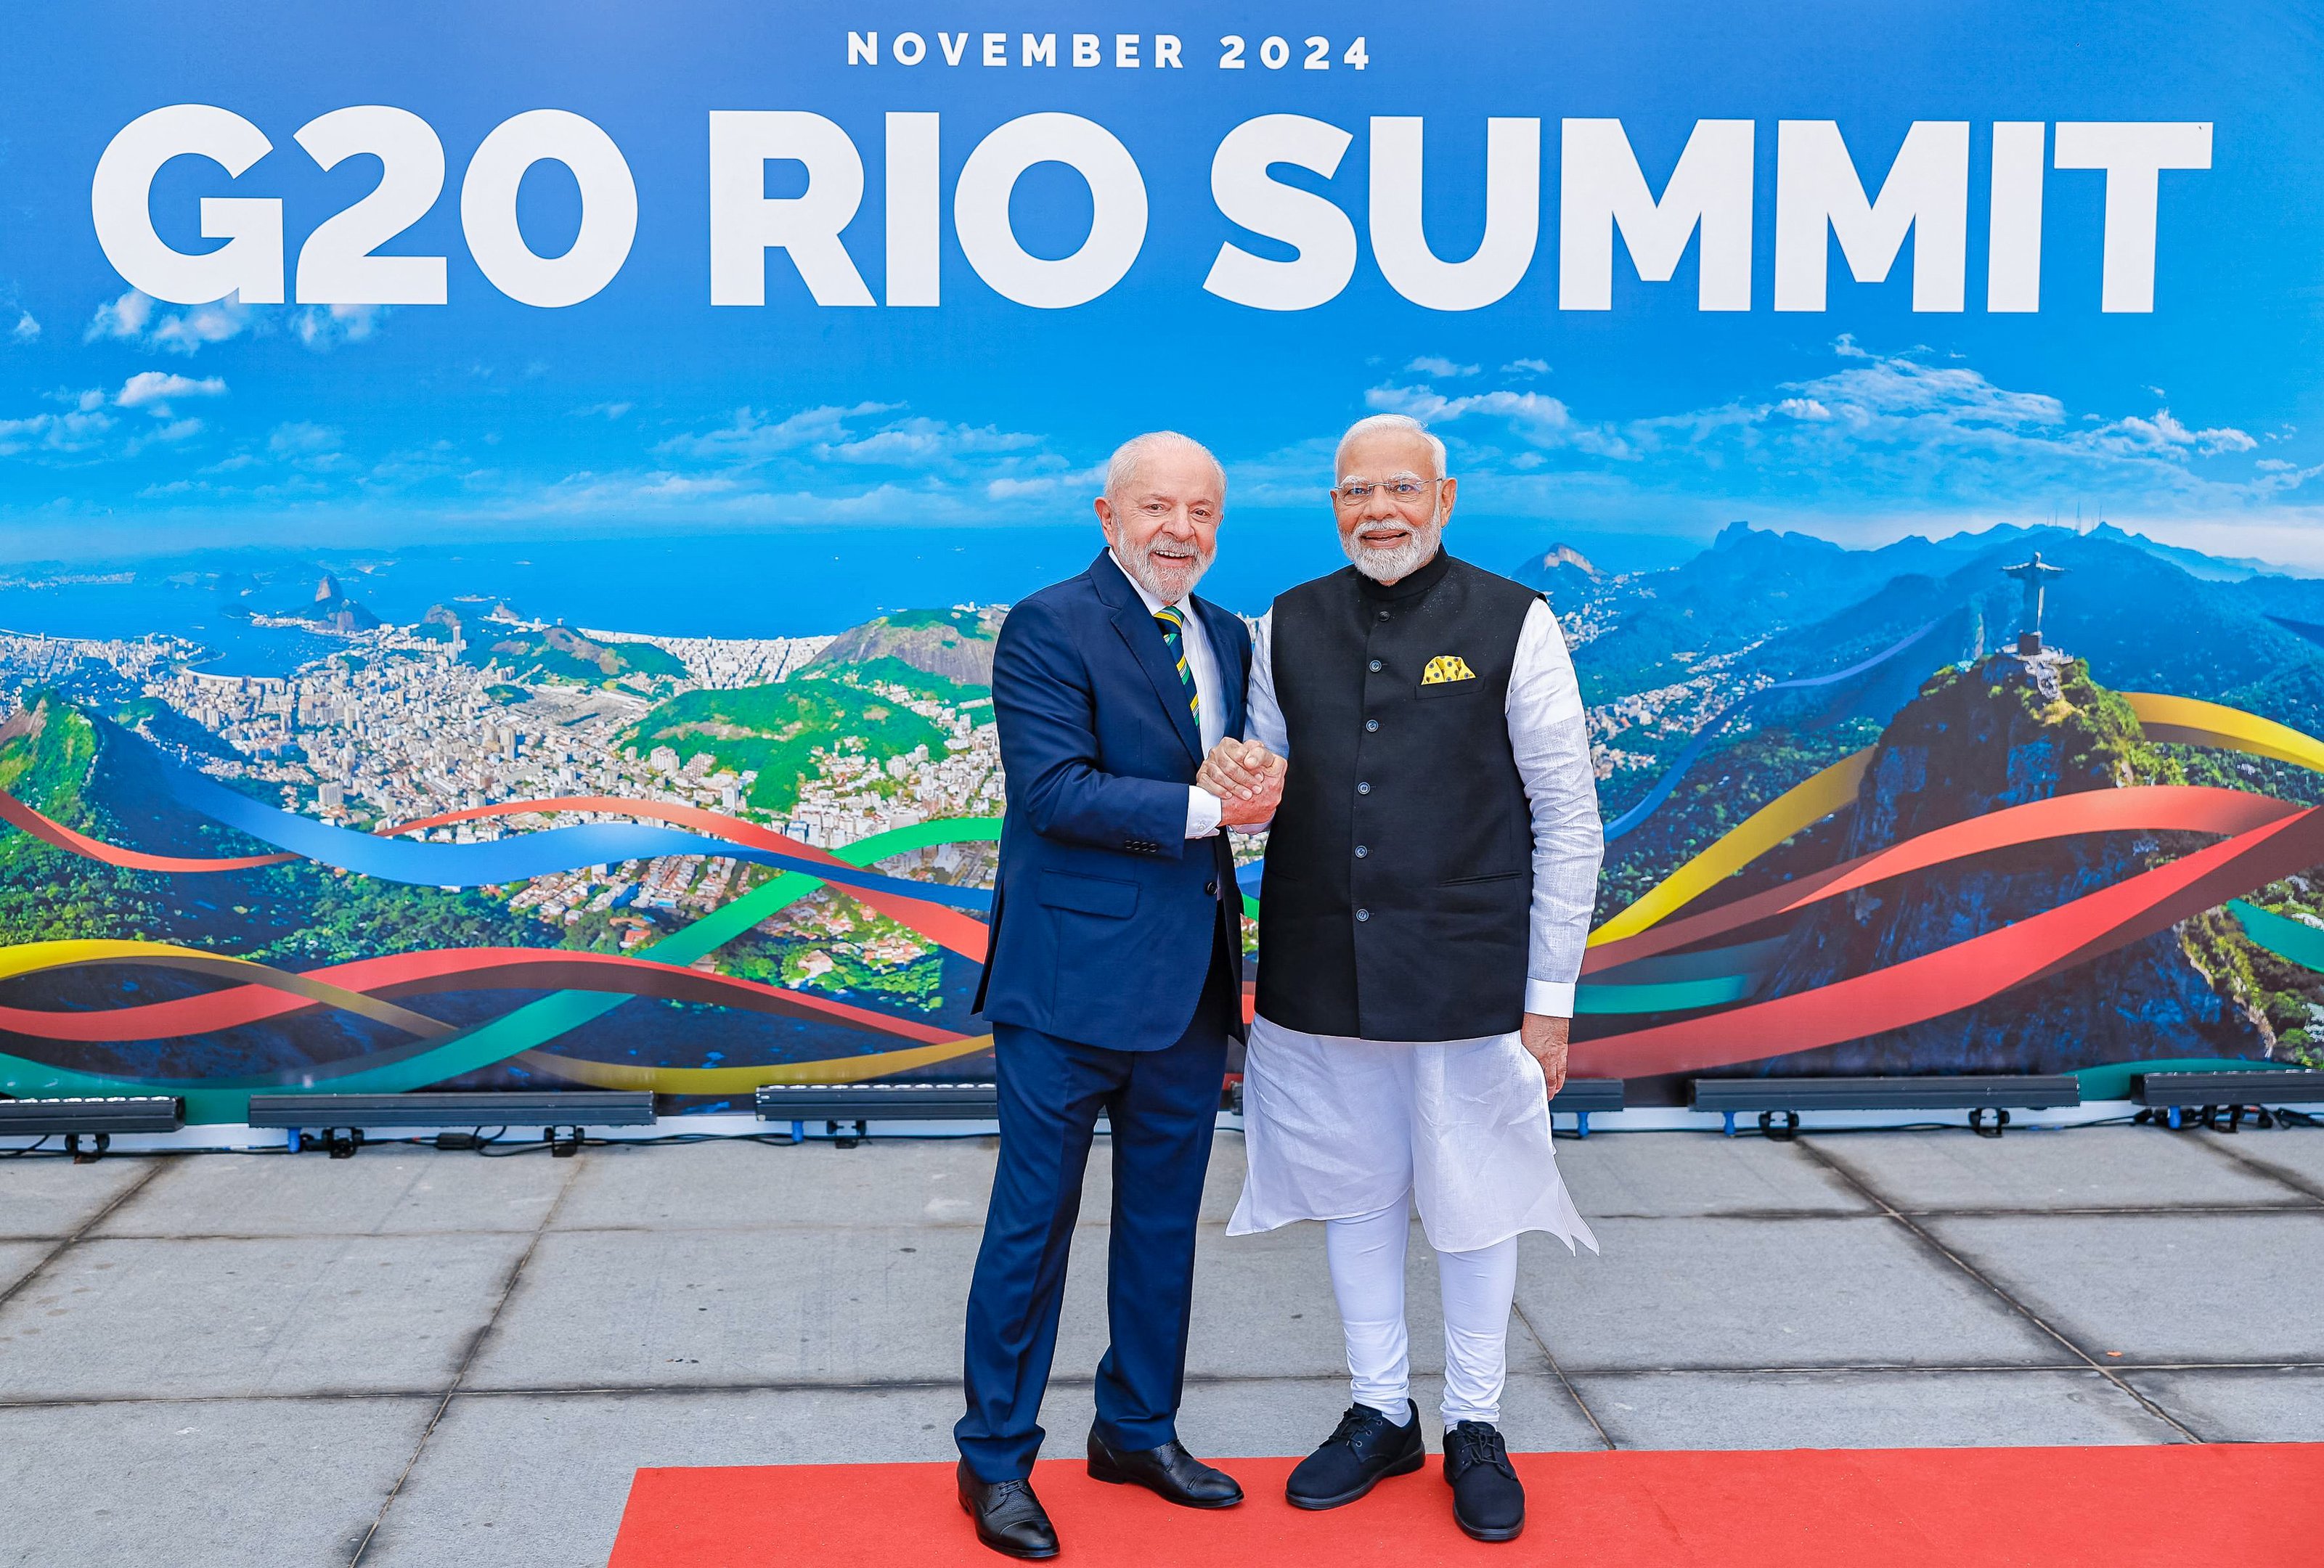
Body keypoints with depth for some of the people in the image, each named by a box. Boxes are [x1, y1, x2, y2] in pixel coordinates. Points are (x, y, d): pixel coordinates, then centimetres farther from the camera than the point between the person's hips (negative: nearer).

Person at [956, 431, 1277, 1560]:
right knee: (1033, 1223, 4)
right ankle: (994, 1458, 18)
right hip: (1074, 978, -7)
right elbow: (1054, 789, -19)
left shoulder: (1228, 639, 13)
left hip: (1190, 983, 7)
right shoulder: (1048, 629, -10)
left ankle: (1138, 1430, 34)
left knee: (1164, 1220, 17)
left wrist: (1257, 784, -7)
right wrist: (1202, 808, -22)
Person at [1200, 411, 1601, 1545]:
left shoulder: (1513, 625, -5)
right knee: (1354, 1195, 14)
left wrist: (1551, 997, -6)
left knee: (1470, 1204, 9)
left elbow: (1568, 819, -4)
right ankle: (1379, 1415, 32)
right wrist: (1239, 781, -12)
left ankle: (1474, 1428, 27)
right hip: (1320, 975, 3)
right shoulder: (1289, 627, 5)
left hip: (1467, 979, -3)